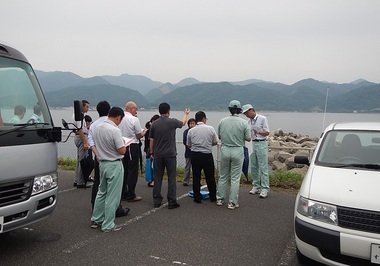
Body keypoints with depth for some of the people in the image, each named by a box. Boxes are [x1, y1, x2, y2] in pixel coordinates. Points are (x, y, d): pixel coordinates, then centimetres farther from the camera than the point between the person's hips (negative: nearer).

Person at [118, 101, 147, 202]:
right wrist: (144, 132, 13)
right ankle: (131, 195, 5)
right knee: (133, 171, 1)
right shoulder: (134, 119, -13)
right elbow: (139, 136, -8)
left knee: (124, 170, 14)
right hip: (132, 146, -6)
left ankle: (123, 194, 21)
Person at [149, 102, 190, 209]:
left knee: (157, 178, 9)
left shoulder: (154, 124, 2)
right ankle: (172, 202, 5)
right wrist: (186, 114, 35)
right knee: (171, 178, 3)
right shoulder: (172, 122, -6)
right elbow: (183, 123, 16)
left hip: (157, 155, 3)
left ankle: (157, 201, 14)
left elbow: (151, 140, 6)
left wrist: (152, 152, 18)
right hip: (170, 154, -3)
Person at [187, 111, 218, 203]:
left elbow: (188, 145, 6)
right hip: (207, 154, -1)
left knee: (196, 177, 8)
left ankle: (197, 198, 12)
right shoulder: (210, 128, -4)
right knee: (210, 177, 10)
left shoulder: (191, 131, -1)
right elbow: (215, 142, 4)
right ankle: (213, 197, 20)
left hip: (195, 155, 1)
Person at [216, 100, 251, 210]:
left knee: (223, 176, 15)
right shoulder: (243, 122, -9)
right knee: (235, 178, 5)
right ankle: (232, 202, 8)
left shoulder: (222, 121, -2)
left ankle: (220, 198, 24)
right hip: (238, 151, -2)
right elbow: (248, 138, -4)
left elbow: (219, 136, 6)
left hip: (225, 149, 2)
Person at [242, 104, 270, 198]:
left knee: (263, 167, -5)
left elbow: (267, 132, -7)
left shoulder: (262, 119, -5)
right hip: (253, 144, 6)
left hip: (261, 144, -6)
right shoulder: (249, 121, 12)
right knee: (253, 167, 9)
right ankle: (256, 186, 20)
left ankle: (265, 189, 0)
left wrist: (258, 132, -23)